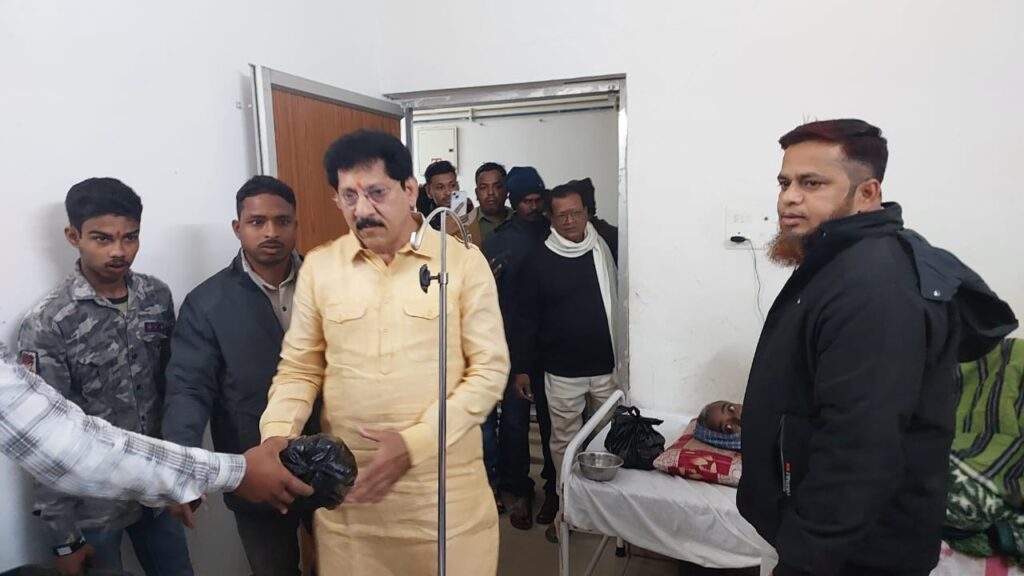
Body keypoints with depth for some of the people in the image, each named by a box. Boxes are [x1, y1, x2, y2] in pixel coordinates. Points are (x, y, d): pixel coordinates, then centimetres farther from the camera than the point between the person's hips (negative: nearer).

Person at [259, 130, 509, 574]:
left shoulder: (464, 262, -5)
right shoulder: (318, 266, 3)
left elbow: (489, 369, -7)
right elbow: (299, 369, 8)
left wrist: (416, 443, -16)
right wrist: (276, 440, -10)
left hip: (445, 487, -1)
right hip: (346, 488, 2)